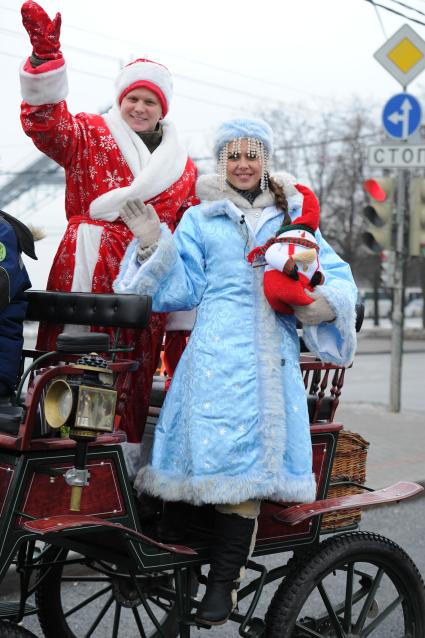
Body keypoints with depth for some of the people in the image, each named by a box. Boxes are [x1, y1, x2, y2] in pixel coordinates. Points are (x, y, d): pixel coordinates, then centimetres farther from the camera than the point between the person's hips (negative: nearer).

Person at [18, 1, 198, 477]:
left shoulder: (182, 166, 20)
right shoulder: (90, 134, 10)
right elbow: (47, 124, -10)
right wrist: (45, 55, -23)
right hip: (86, 272, -3)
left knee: (136, 369, 3)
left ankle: (126, 463, 11)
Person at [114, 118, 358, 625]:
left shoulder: (293, 217, 20)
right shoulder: (199, 220, 15)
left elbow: (337, 274, 16)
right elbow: (181, 291, 9)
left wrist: (325, 302, -5)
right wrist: (155, 242, -4)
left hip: (275, 358, 2)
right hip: (218, 356, -1)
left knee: (252, 462, -6)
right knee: (223, 455, -11)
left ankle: (223, 583, 0)